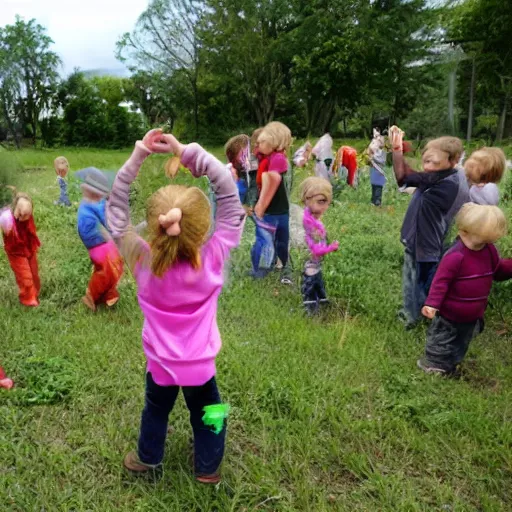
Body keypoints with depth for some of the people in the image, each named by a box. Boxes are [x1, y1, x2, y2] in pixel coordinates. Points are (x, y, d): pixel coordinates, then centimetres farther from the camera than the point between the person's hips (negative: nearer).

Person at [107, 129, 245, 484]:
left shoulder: (143, 261, -25)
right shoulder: (213, 258, -28)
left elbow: (116, 208, -15)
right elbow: (231, 196, -23)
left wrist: (138, 155, -20)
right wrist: (188, 152, -26)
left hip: (160, 364, 1)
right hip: (200, 365, -1)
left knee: (156, 411, 28)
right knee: (206, 415, 25)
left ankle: (148, 460, 52)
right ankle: (208, 468, 45)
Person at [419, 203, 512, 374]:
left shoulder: (489, 251, -5)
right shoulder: (455, 256, -29)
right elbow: (441, 281, -28)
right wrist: (432, 304, -35)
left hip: (473, 315, 7)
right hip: (449, 315, -7)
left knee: (461, 344, 25)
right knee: (440, 342, 14)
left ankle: (449, 366, 45)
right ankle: (432, 364, 36)